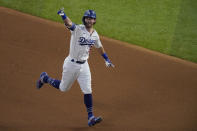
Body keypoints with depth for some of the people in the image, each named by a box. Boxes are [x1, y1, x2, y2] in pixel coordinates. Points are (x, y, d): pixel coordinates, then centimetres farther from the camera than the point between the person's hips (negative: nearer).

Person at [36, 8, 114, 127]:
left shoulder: (95, 35, 3)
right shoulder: (78, 29, -18)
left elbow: (99, 47, 22)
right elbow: (68, 23, -39)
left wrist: (107, 59, 27)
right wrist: (63, 15, -61)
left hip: (84, 65, 5)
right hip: (71, 64, -5)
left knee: (88, 91, -2)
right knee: (63, 88, 12)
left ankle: (91, 118, 2)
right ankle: (45, 78, 39)